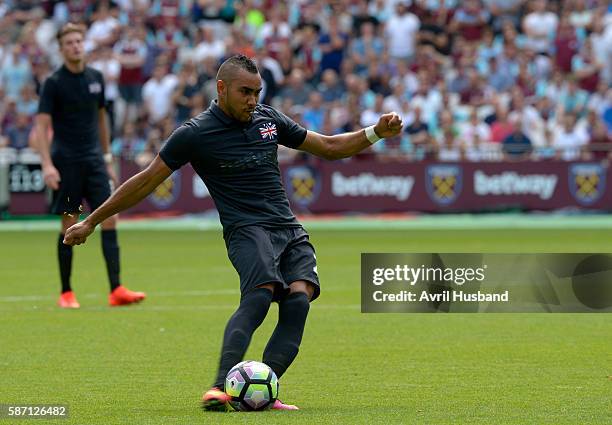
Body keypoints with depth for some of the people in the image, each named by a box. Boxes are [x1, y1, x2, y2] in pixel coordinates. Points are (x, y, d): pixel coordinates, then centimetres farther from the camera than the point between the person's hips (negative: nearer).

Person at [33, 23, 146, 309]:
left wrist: (107, 157, 18)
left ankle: (116, 290, -11)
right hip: (66, 163, -4)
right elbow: (41, 126, -11)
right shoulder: (54, 83, -7)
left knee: (109, 219, -7)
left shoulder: (95, 78, 9)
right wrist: (47, 165, -22)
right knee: (69, 226, -1)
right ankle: (66, 293, 9)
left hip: (93, 159, 4)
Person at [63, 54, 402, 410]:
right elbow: (146, 182, 4)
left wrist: (375, 133, 9)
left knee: (299, 298, -22)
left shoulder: (268, 119, 13)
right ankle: (221, 387, -39)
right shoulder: (195, 134, -3)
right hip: (247, 230, -5)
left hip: (291, 230, 5)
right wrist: (91, 221, 6)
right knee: (261, 293, -32)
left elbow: (329, 147, 23)